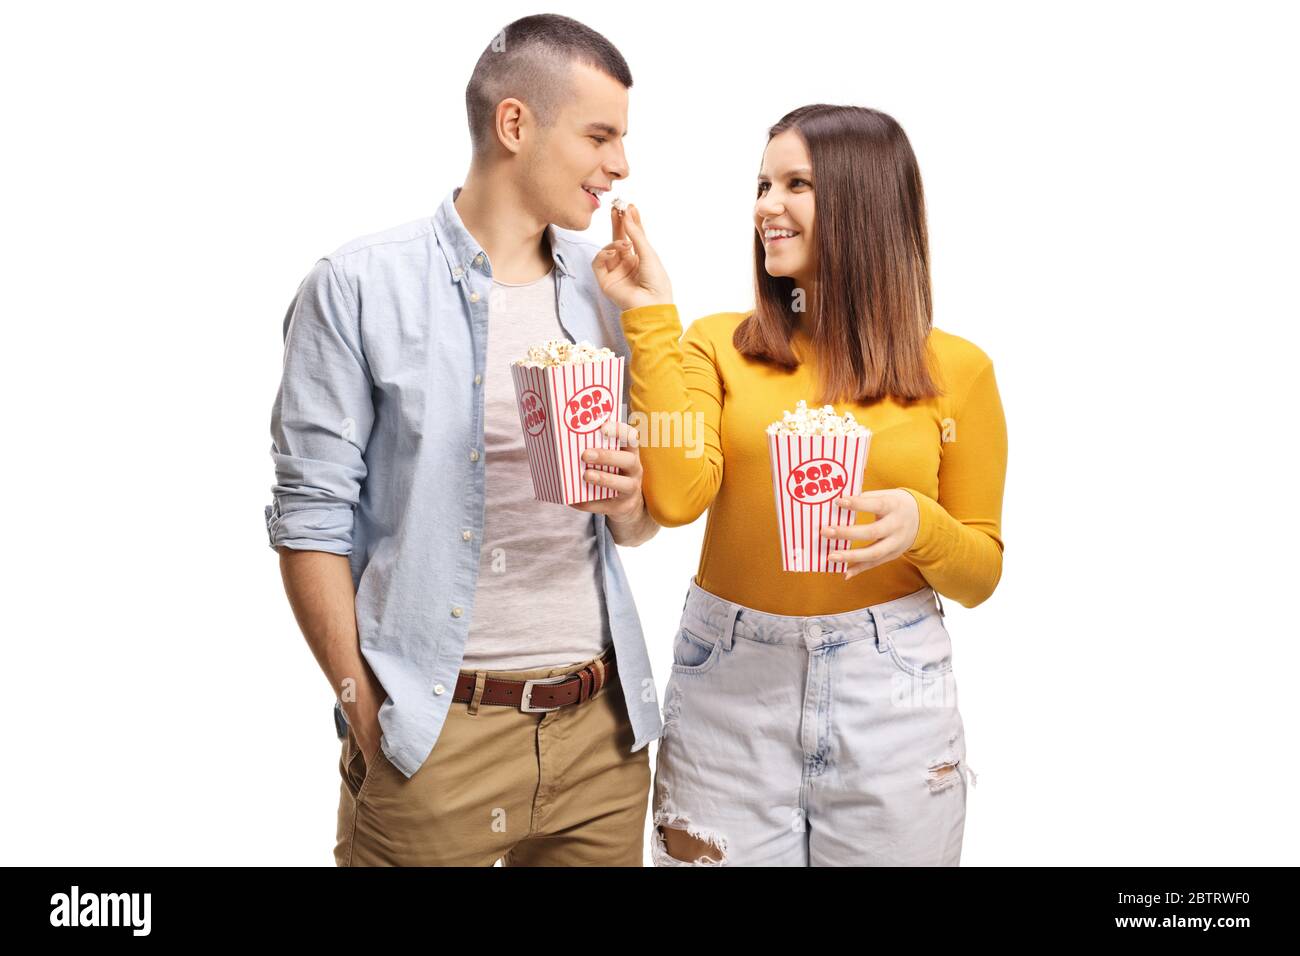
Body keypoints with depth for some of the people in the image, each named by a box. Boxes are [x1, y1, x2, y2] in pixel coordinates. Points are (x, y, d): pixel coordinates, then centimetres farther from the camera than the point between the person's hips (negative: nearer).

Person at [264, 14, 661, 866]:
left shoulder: (607, 293, 8)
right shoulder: (362, 286, -6)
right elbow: (312, 517, -7)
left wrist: (628, 495, -8)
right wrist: (368, 716, -9)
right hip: (435, 733, -4)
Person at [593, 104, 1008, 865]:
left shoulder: (956, 368, 0)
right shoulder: (719, 345, 2)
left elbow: (981, 574, 4)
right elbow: (675, 495, -15)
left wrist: (919, 525, -17)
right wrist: (653, 317, -11)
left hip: (891, 695, 0)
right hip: (727, 688, 0)